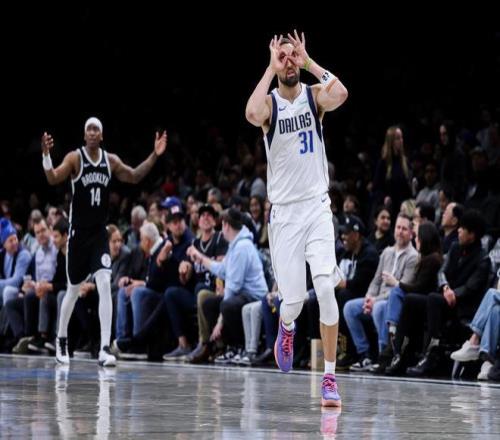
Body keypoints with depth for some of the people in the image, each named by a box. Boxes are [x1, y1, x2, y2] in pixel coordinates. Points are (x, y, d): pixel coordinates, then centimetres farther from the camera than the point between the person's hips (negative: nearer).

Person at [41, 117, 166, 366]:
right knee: (74, 290, 10)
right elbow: (53, 179, -18)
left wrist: (154, 156, 4)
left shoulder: (111, 161, 4)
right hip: (78, 233, -2)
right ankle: (61, 340, 34)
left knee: (105, 285, -15)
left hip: (99, 233, 2)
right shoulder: (75, 158, -7)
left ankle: (105, 349, -19)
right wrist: (46, 155, -35)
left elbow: (134, 177, 15)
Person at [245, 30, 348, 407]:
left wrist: (308, 60, -17)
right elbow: (252, 114, -28)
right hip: (284, 212, 0)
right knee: (294, 300, -1)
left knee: (325, 288, -16)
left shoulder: (314, 96, 0)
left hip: (317, 206, 0)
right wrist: (272, 67, -20)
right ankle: (287, 327, 37)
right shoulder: (270, 103, -3)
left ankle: (330, 376, -10)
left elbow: (341, 94, -24)